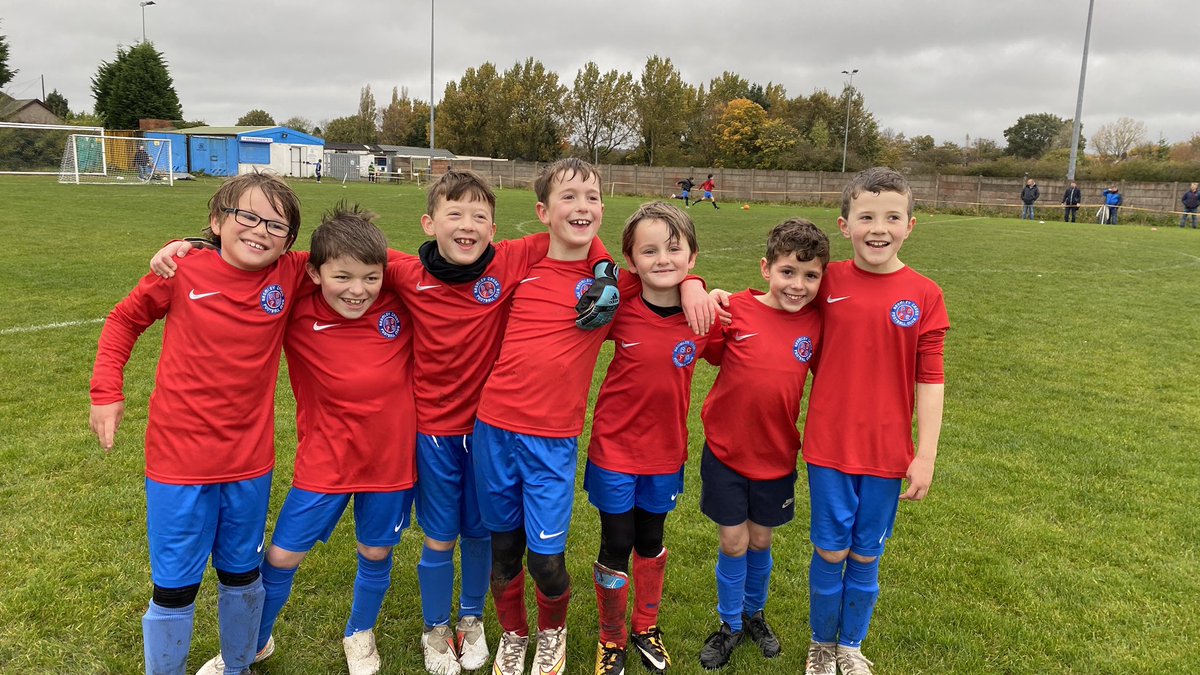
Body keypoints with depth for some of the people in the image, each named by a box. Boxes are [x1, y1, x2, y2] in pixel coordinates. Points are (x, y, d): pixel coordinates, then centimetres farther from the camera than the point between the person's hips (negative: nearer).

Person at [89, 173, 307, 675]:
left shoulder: (292, 275, -8)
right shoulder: (183, 270, -11)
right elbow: (124, 320, 5)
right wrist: (106, 392, -1)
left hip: (250, 462, 2)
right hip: (179, 460, -2)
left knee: (243, 578, 20)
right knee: (174, 590, 9)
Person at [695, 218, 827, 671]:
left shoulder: (815, 323, -7)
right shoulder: (735, 310, -14)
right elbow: (708, 352, -3)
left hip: (776, 454, 2)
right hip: (725, 450, -2)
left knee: (760, 541, 18)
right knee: (733, 543, 9)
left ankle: (754, 612, 44)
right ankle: (730, 625, 33)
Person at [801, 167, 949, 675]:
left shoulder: (924, 296, -6)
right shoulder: (828, 282, -4)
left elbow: (930, 380, -4)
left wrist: (926, 455, -5)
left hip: (888, 453, 0)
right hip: (829, 445, 0)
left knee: (866, 556, 14)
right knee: (831, 552, 10)